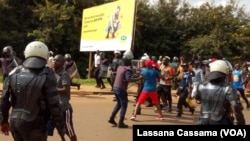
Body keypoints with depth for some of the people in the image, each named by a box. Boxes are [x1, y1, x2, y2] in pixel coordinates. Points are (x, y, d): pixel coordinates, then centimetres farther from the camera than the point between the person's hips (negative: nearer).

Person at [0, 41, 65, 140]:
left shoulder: (14, 73, 2)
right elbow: (54, 104, -15)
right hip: (33, 124, -5)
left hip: (15, 121, 5)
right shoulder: (47, 76, -14)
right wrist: (60, 126, -4)